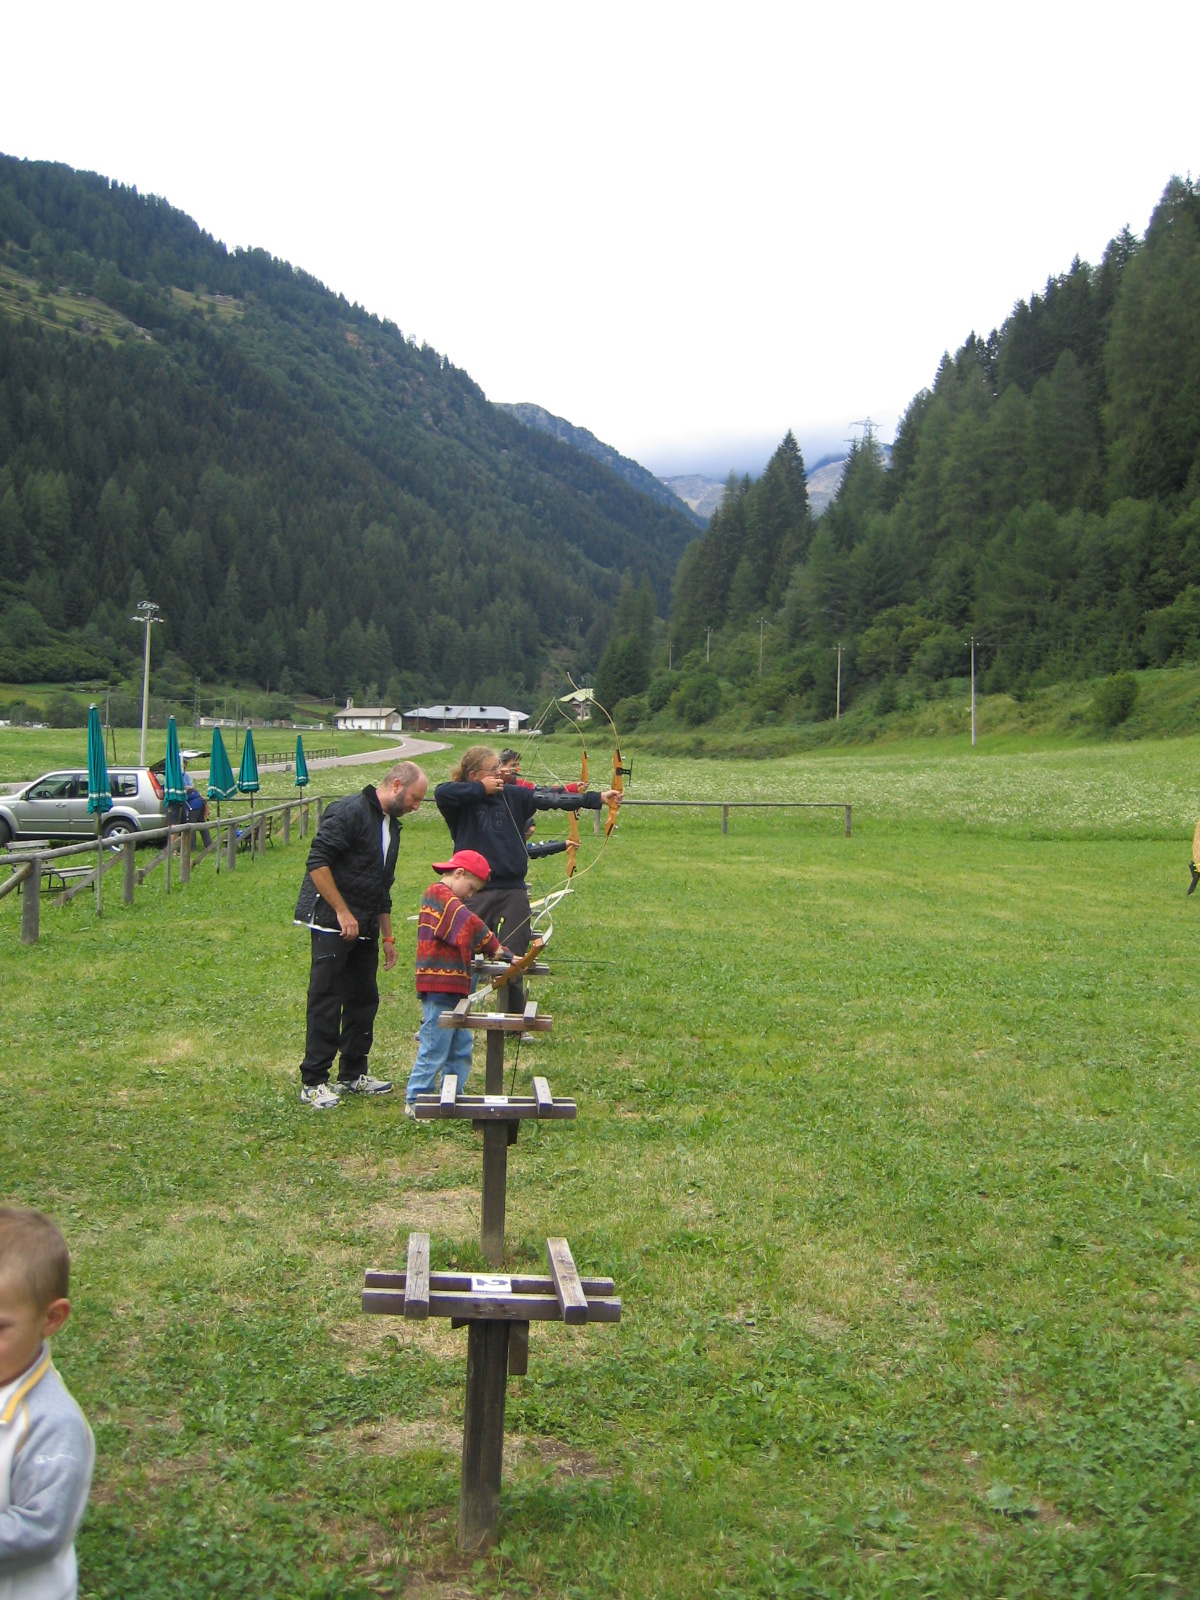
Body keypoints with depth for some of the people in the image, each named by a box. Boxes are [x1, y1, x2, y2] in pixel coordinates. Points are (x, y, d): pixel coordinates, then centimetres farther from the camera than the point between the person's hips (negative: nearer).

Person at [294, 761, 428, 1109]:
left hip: (365, 928, 9)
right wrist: (343, 912, -19)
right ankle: (313, 1083, 0)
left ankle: (352, 1074, 24)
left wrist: (387, 936, 23)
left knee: (364, 1000, 12)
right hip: (332, 924, -9)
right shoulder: (350, 812, -13)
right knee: (326, 1002, -6)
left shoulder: (390, 824, 17)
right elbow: (317, 862, -20)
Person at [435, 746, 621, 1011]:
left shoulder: (513, 795, 6)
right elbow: (441, 792, -24)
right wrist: (480, 789, -14)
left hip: (512, 892, 3)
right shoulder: (462, 802, -3)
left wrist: (596, 798, -10)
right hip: (473, 893, -3)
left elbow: (551, 798, -2)